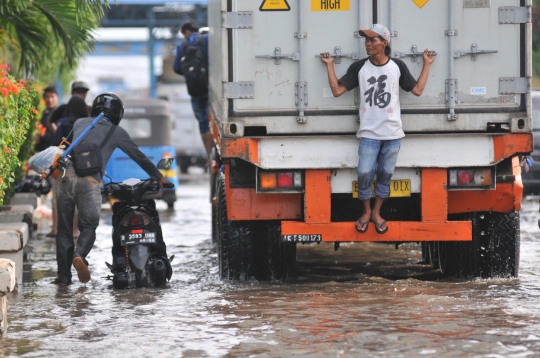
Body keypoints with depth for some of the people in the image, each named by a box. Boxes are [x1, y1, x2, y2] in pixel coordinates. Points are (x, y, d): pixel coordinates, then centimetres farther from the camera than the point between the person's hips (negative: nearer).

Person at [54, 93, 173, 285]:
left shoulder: (80, 123, 22)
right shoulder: (116, 132, 15)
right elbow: (139, 156, 20)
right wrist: (159, 177, 29)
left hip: (67, 175, 3)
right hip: (89, 181, -3)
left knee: (64, 228, 9)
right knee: (88, 226, 7)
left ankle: (63, 275, 5)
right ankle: (79, 255, -23)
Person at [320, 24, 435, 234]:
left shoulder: (397, 66, 1)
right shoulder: (359, 67, 0)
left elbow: (418, 90, 7)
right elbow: (337, 90, 1)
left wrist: (427, 64, 6)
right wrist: (329, 65, -3)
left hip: (392, 133, 1)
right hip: (369, 133, -1)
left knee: (385, 175, 9)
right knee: (364, 174, -5)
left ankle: (377, 213, 25)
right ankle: (366, 212, 17)